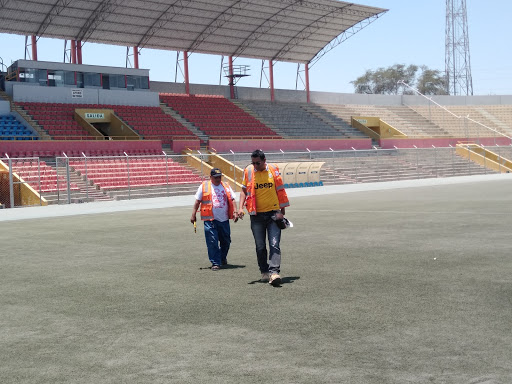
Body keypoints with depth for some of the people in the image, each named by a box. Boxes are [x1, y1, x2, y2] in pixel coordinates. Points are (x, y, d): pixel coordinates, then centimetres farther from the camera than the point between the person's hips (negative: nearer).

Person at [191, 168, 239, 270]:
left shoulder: (226, 186, 13)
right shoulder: (204, 186, 5)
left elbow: (232, 200, 13)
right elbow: (197, 201, 8)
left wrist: (235, 212, 0)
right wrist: (193, 215, 4)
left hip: (224, 219, 3)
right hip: (210, 220, -3)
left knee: (226, 240, 10)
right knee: (212, 242, -9)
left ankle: (223, 258, 35)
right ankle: (215, 263, -2)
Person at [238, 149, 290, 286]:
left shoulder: (273, 169, -1)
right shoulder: (248, 171, -1)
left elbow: (280, 190, 9)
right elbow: (244, 190, 9)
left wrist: (282, 211, 11)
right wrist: (241, 207, -5)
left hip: (273, 213, -1)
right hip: (257, 214, 1)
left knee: (274, 244, -11)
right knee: (260, 246, 8)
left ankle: (274, 272, -16)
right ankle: (264, 272, 21)